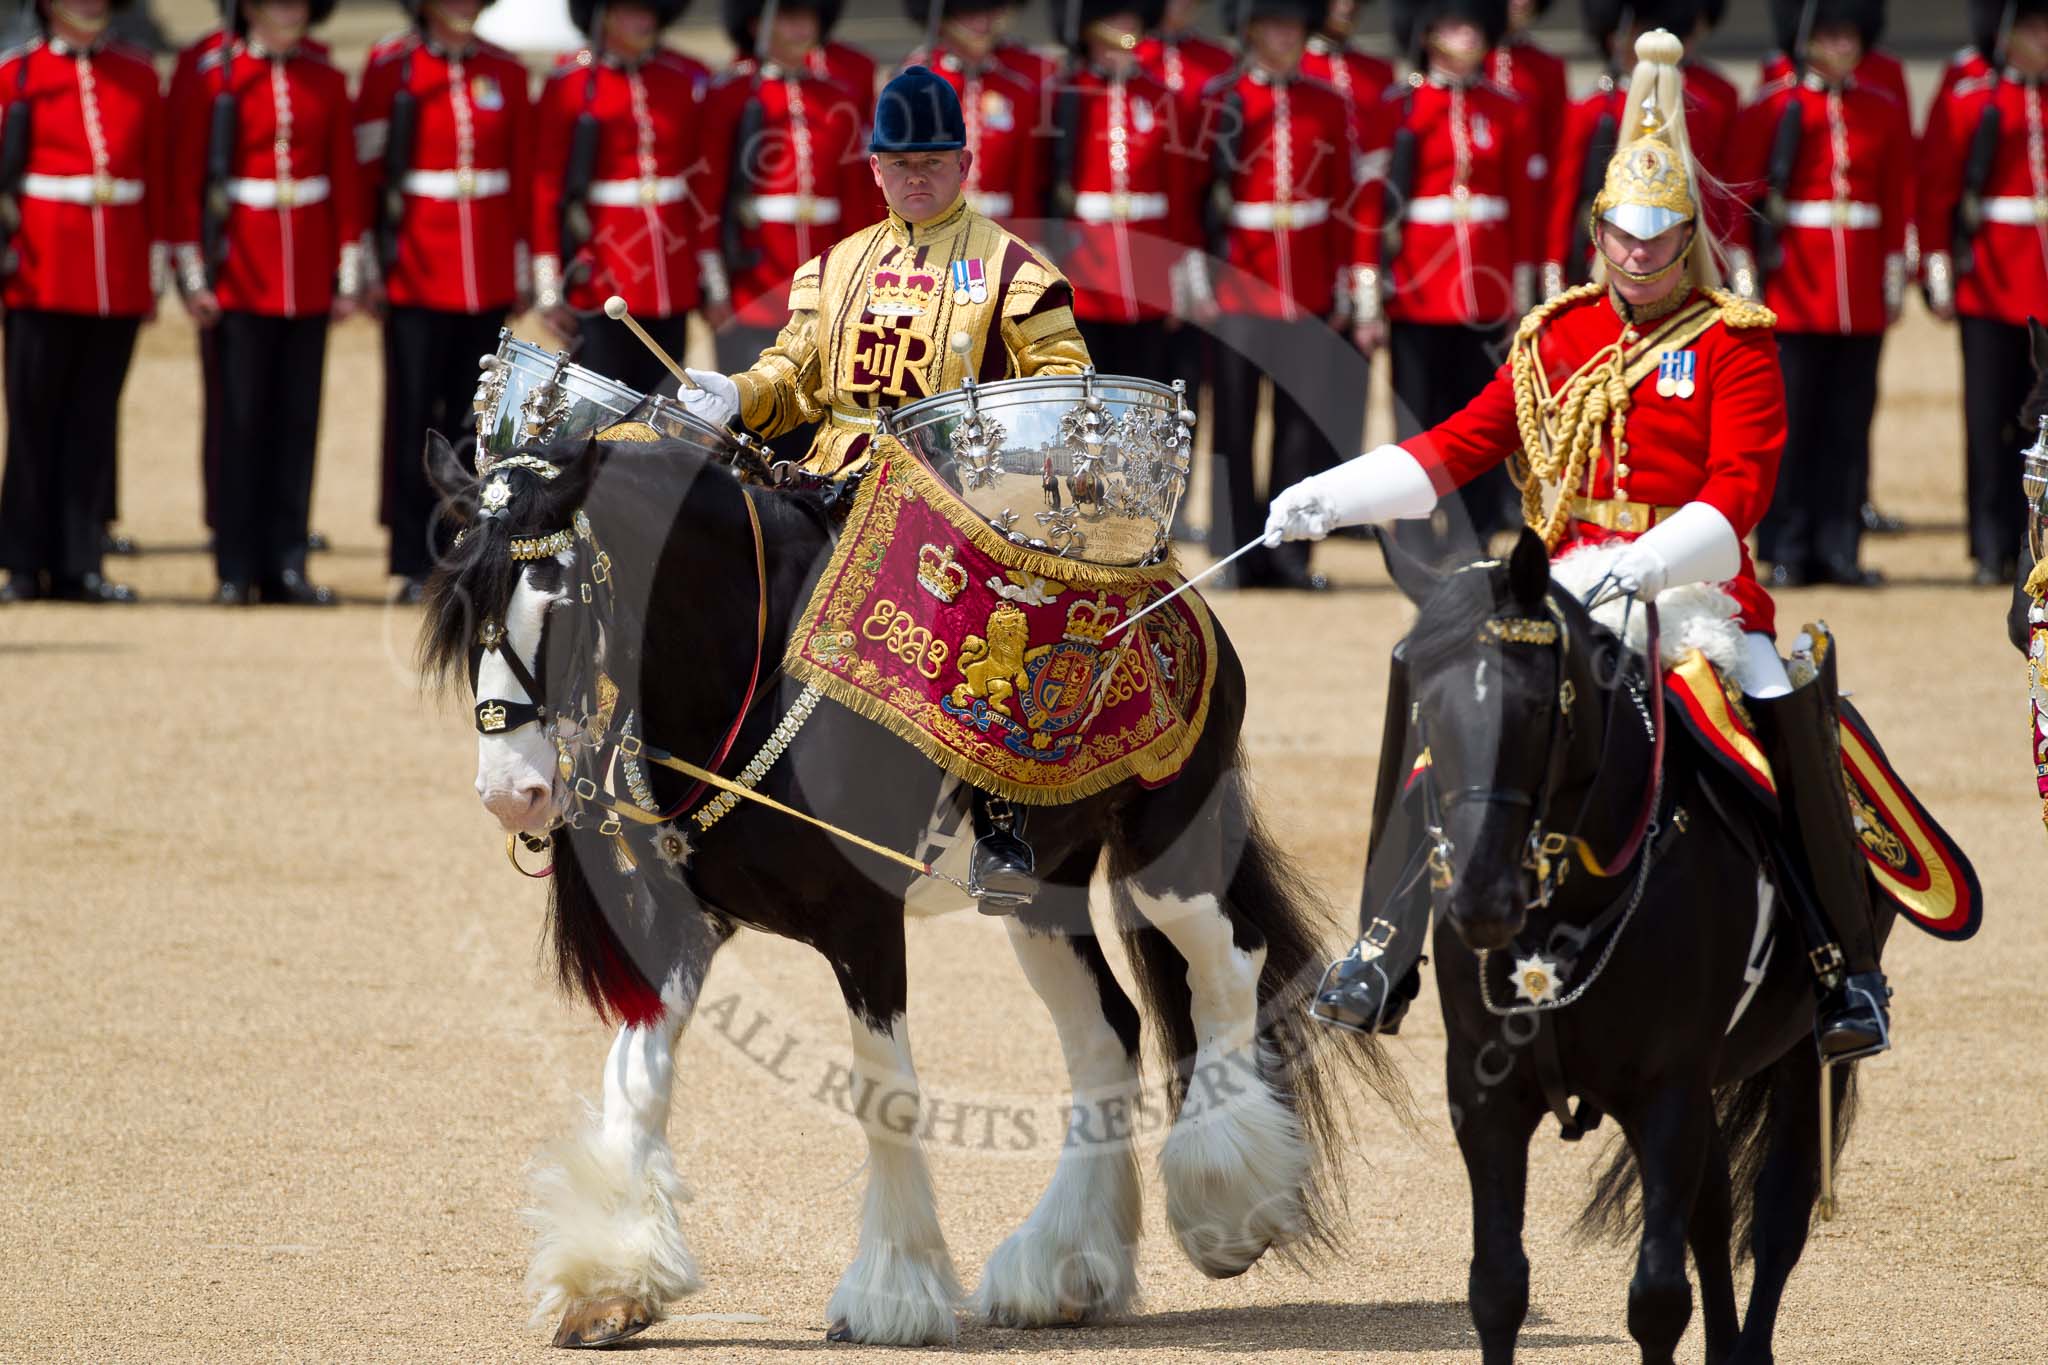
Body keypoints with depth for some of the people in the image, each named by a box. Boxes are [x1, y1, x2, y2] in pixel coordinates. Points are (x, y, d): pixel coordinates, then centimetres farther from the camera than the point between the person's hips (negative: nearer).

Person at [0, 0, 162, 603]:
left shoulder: (138, 75, 10)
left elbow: (156, 176, 12)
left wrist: (154, 270, 8)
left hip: (119, 281, 3)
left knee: (94, 423, 4)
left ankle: (77, 565, 7)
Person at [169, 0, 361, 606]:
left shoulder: (326, 82, 8)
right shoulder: (211, 78, -2)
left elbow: (345, 178, 9)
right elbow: (184, 180, -3)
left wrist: (348, 274, 5)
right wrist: (194, 276, -7)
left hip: (308, 278, 3)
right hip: (240, 277, -3)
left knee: (298, 422, 4)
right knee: (241, 420, -2)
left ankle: (287, 564, 9)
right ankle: (236, 571, 2)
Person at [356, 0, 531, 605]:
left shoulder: (506, 73, 9)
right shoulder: (390, 67, 0)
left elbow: (524, 171, 11)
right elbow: (365, 169, -1)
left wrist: (522, 268, 8)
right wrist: (372, 265, -5)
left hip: (488, 279, 3)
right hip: (416, 276, -3)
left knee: (473, 422, 5)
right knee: (414, 418, -2)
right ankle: (416, 566, 2)